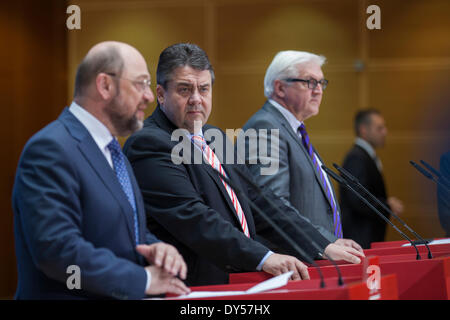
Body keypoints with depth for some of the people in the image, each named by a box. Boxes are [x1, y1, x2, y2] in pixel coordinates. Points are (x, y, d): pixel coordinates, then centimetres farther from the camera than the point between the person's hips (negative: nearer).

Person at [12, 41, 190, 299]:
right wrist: (143, 279, -16)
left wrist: (157, 248, 0)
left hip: (125, 297, 8)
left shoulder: (112, 150, 16)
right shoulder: (51, 149, -13)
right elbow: (57, 248, -21)